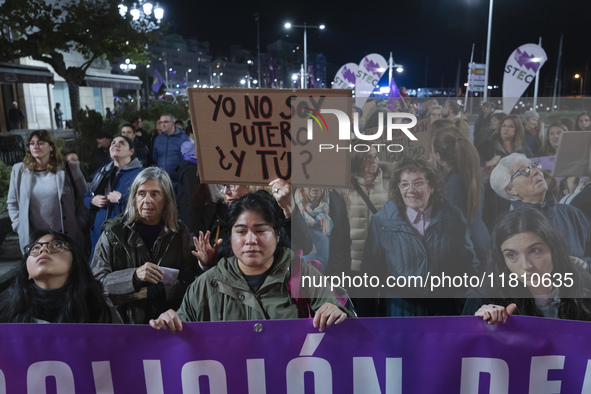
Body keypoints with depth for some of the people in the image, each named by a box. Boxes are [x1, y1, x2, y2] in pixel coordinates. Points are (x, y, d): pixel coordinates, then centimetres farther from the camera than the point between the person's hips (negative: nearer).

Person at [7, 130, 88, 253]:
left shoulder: (69, 169, 0)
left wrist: (80, 227, -3)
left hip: (68, 238, -1)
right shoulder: (19, 170, 7)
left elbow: (83, 200, 3)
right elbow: (12, 203, 14)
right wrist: (19, 226, 4)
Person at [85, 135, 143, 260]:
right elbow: (87, 196, 24)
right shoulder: (102, 172, 16)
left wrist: (121, 198, -18)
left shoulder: (139, 173, -6)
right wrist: (93, 200, 2)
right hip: (99, 230, 6)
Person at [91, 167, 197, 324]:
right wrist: (134, 276, -17)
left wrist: (146, 293, -9)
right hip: (123, 320, 0)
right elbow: (96, 280, -2)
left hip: (167, 323, 1)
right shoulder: (114, 233, 5)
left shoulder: (180, 233, 7)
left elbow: (188, 282, 0)